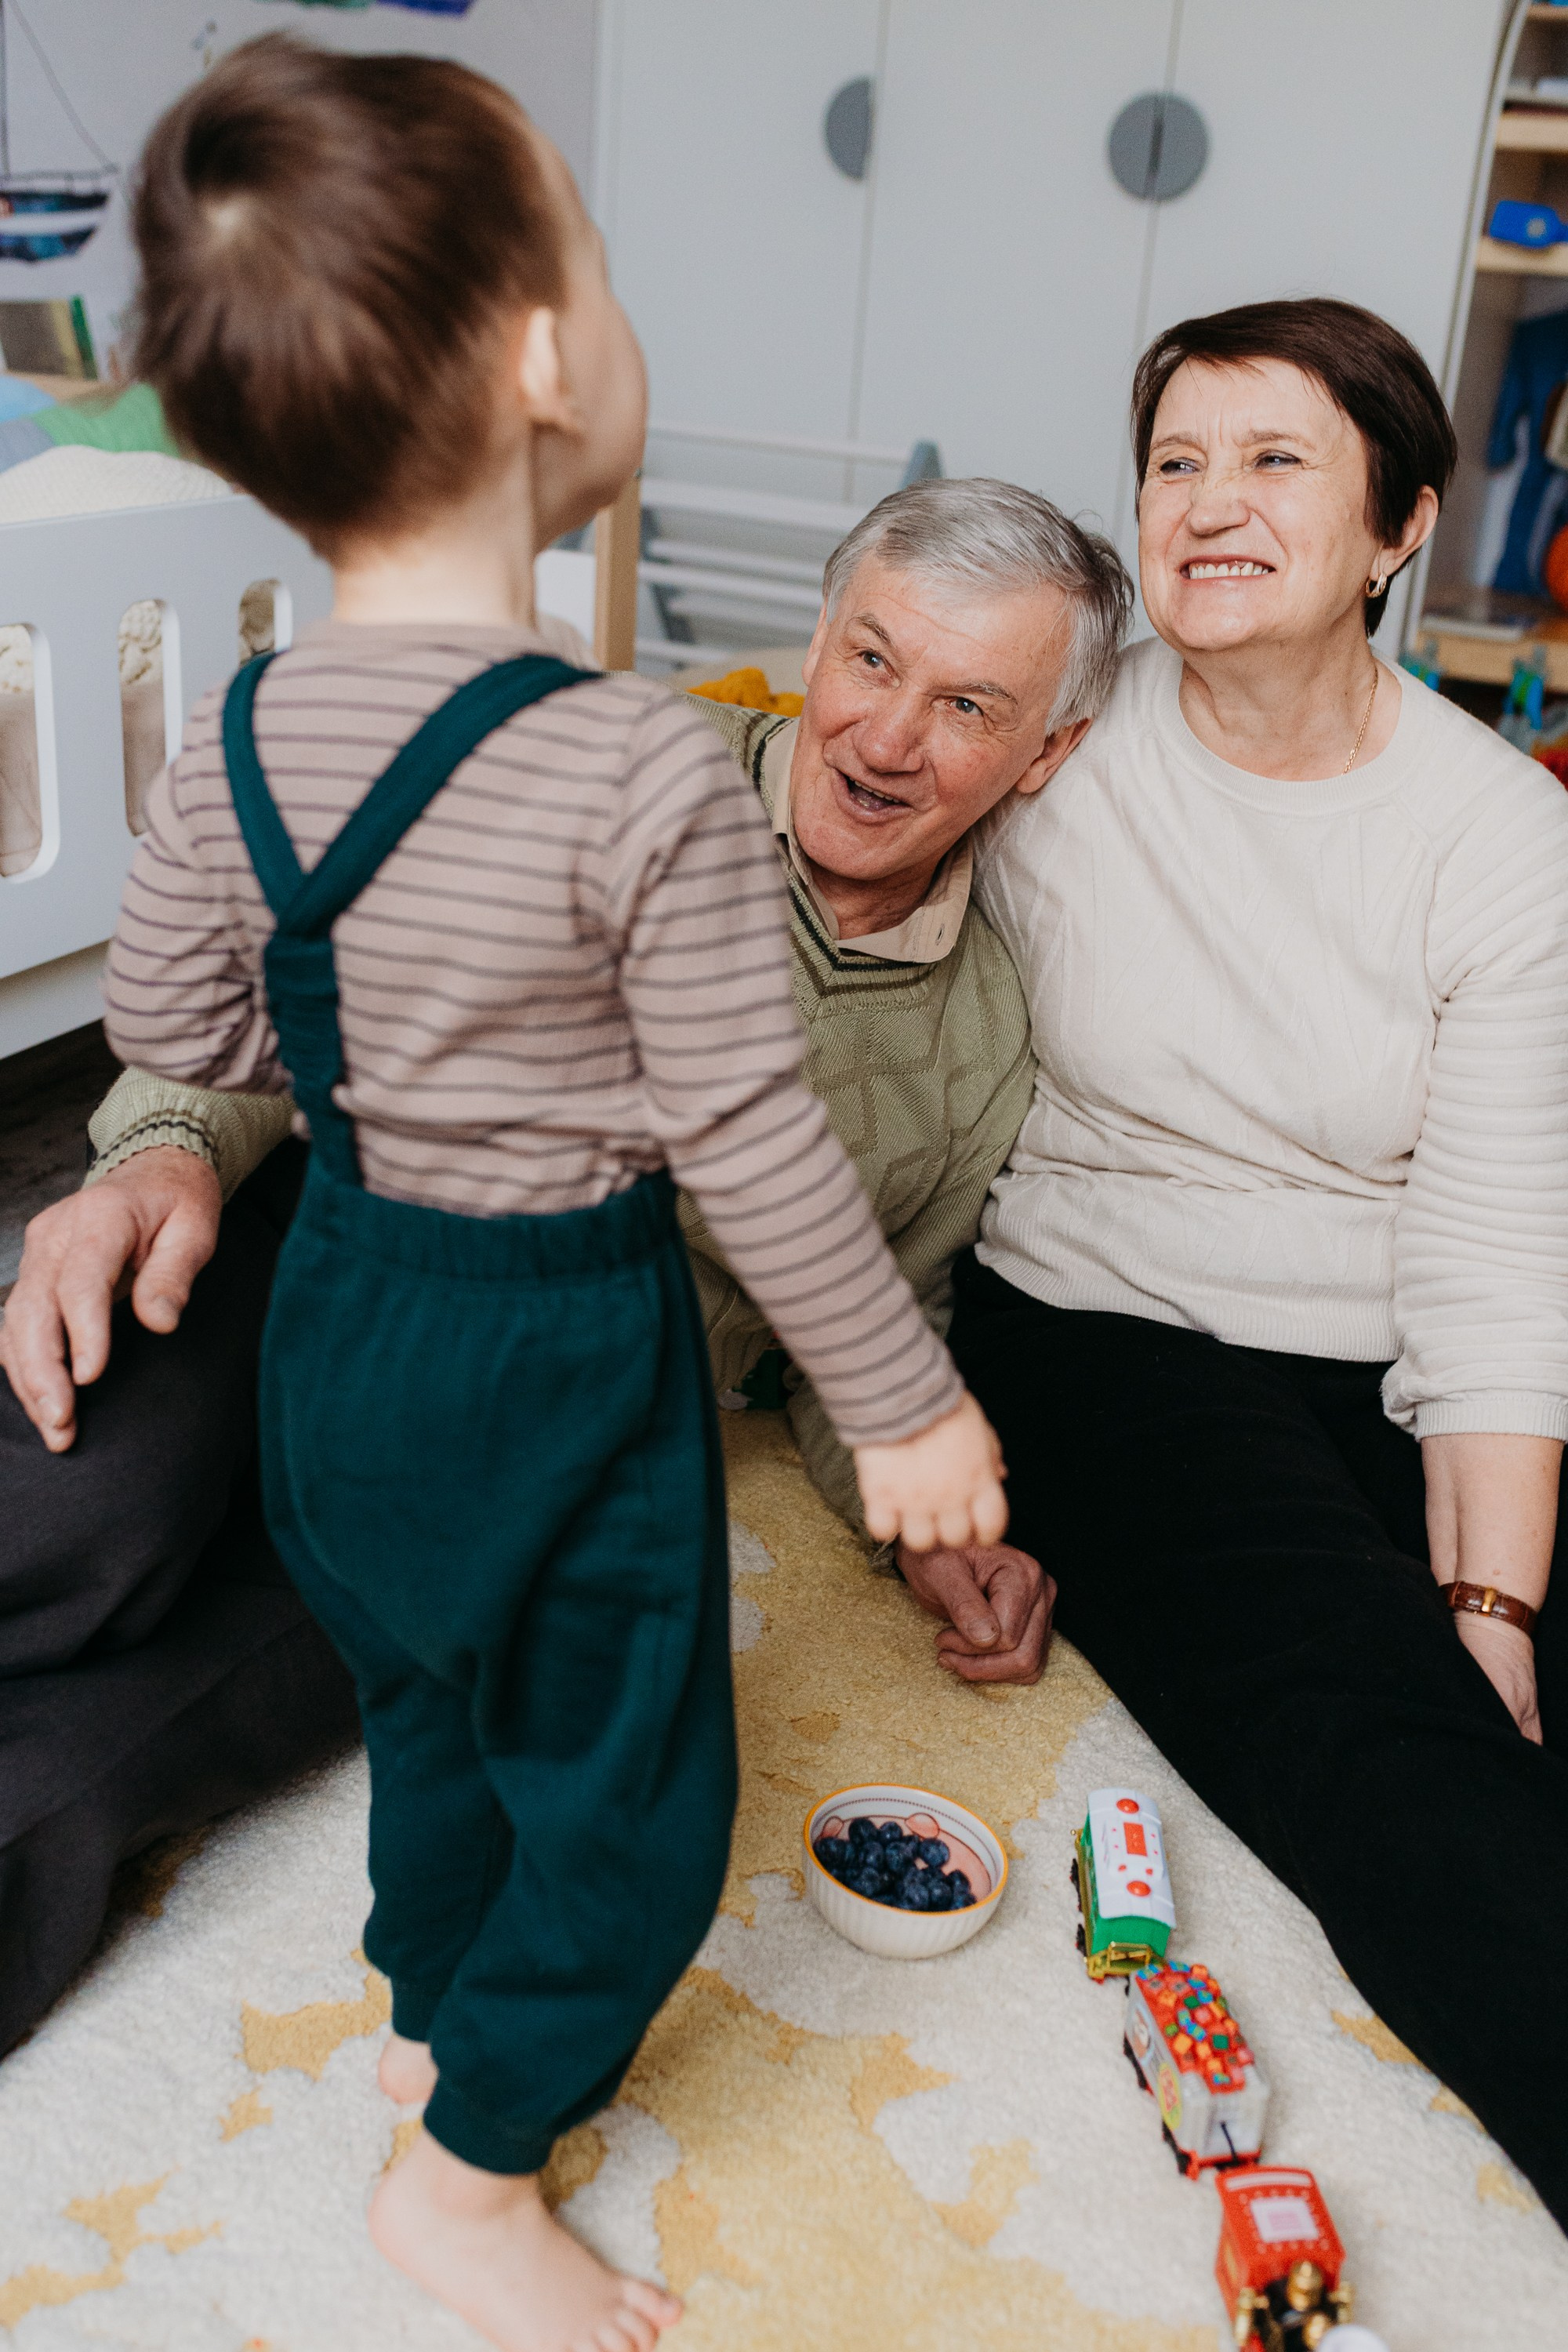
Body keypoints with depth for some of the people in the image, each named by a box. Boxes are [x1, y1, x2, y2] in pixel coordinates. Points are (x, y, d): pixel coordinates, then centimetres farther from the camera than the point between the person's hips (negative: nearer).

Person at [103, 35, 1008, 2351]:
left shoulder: (237, 735, -8)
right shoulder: (651, 775, -27)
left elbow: (168, 1020, 4)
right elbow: (749, 1142, -21)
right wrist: (906, 1405, -8)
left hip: (345, 1299, 7)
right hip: (564, 1343, -7)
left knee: (432, 1699, 29)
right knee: (629, 1784, 16)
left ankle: (437, 2015, 51)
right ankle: (474, 2161, 32)